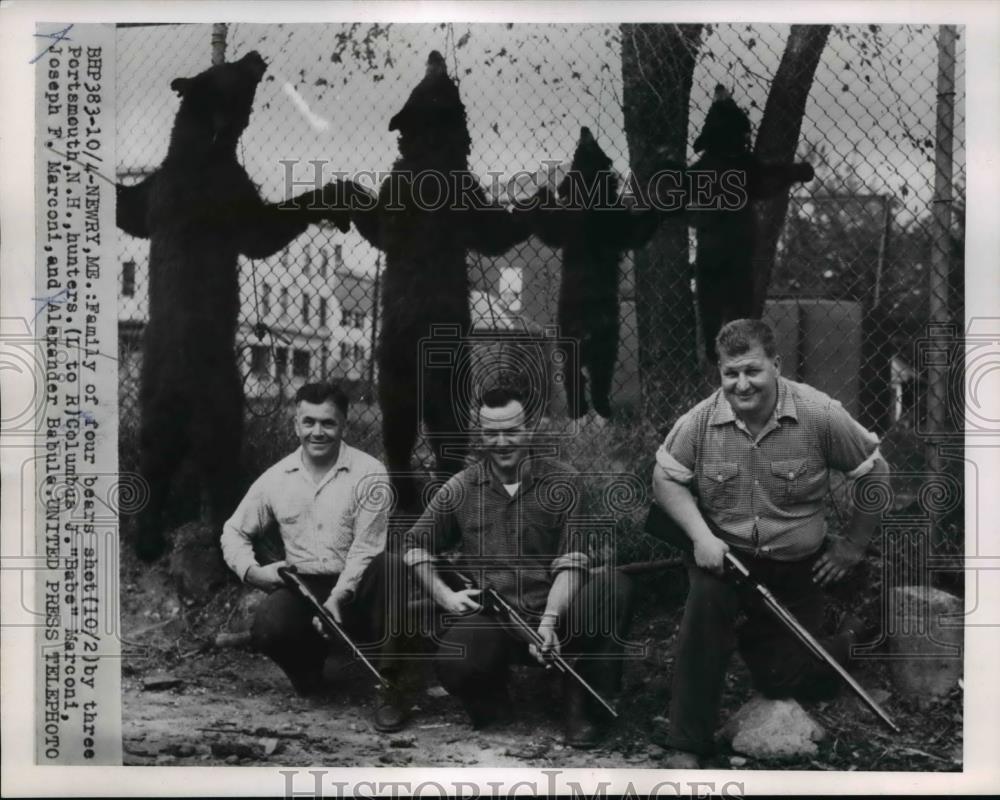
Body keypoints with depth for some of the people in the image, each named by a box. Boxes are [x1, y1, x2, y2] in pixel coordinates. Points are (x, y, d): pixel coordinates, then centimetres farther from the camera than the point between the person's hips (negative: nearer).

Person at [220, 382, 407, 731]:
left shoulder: (369, 473, -7)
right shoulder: (276, 478, 4)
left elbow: (367, 548, -13)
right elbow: (234, 532, 14)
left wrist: (338, 597, -25)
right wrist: (252, 571, -6)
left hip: (355, 587, -2)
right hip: (303, 587, 2)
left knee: (389, 565, -36)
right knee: (266, 630, -30)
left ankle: (388, 687, -22)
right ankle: (308, 661, 10)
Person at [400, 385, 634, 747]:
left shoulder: (563, 482, 1)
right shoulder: (461, 488, 6)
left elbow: (572, 561, -6)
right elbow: (416, 544, 14)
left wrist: (549, 620, -21)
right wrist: (444, 595, -2)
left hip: (555, 613, 0)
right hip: (489, 622, 0)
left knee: (613, 587, -27)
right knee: (453, 661, -33)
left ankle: (584, 703, -9)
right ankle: (488, 697, 8)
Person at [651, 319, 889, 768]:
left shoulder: (819, 415, -17)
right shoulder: (701, 420, -14)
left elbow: (874, 473, -5)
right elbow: (665, 478, -3)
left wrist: (853, 546, 0)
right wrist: (701, 536, -17)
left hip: (797, 568, 0)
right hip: (723, 553, 0)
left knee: (781, 679, 4)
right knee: (706, 600, -33)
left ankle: (848, 638, 41)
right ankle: (686, 746, -20)